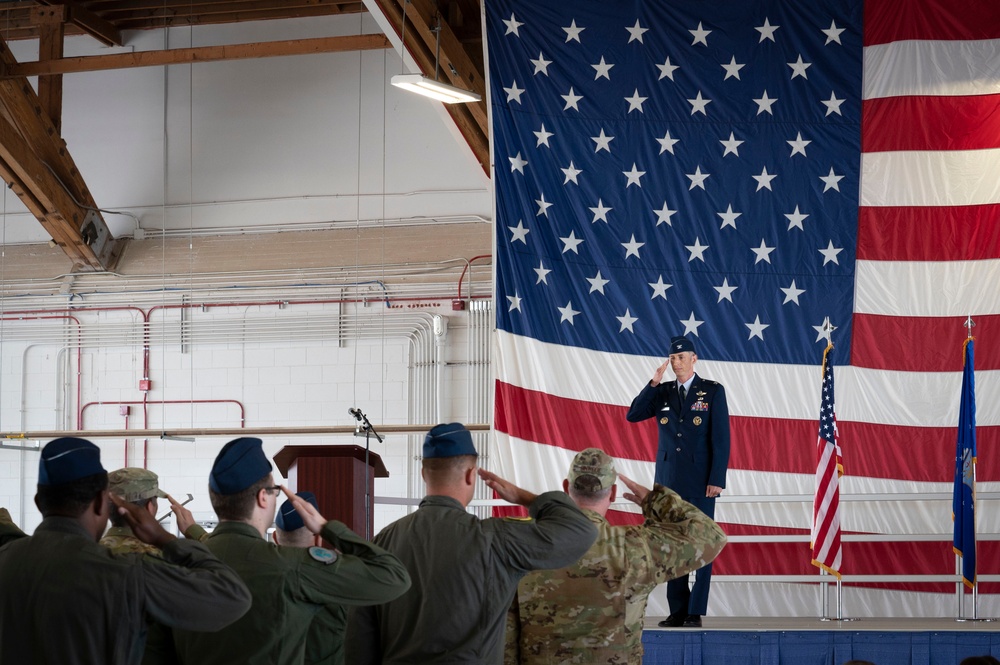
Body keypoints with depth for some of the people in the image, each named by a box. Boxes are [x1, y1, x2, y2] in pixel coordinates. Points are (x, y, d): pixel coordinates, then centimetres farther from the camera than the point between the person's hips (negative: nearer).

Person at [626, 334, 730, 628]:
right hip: (669, 479, 4)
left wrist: (717, 480, -11)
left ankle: (696, 612, -1)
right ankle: (677, 610, 7)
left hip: (700, 480, -4)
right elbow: (632, 415, 0)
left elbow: (721, 438, -4)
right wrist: (653, 383, -8)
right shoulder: (662, 392, 10)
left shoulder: (713, 391, 0)